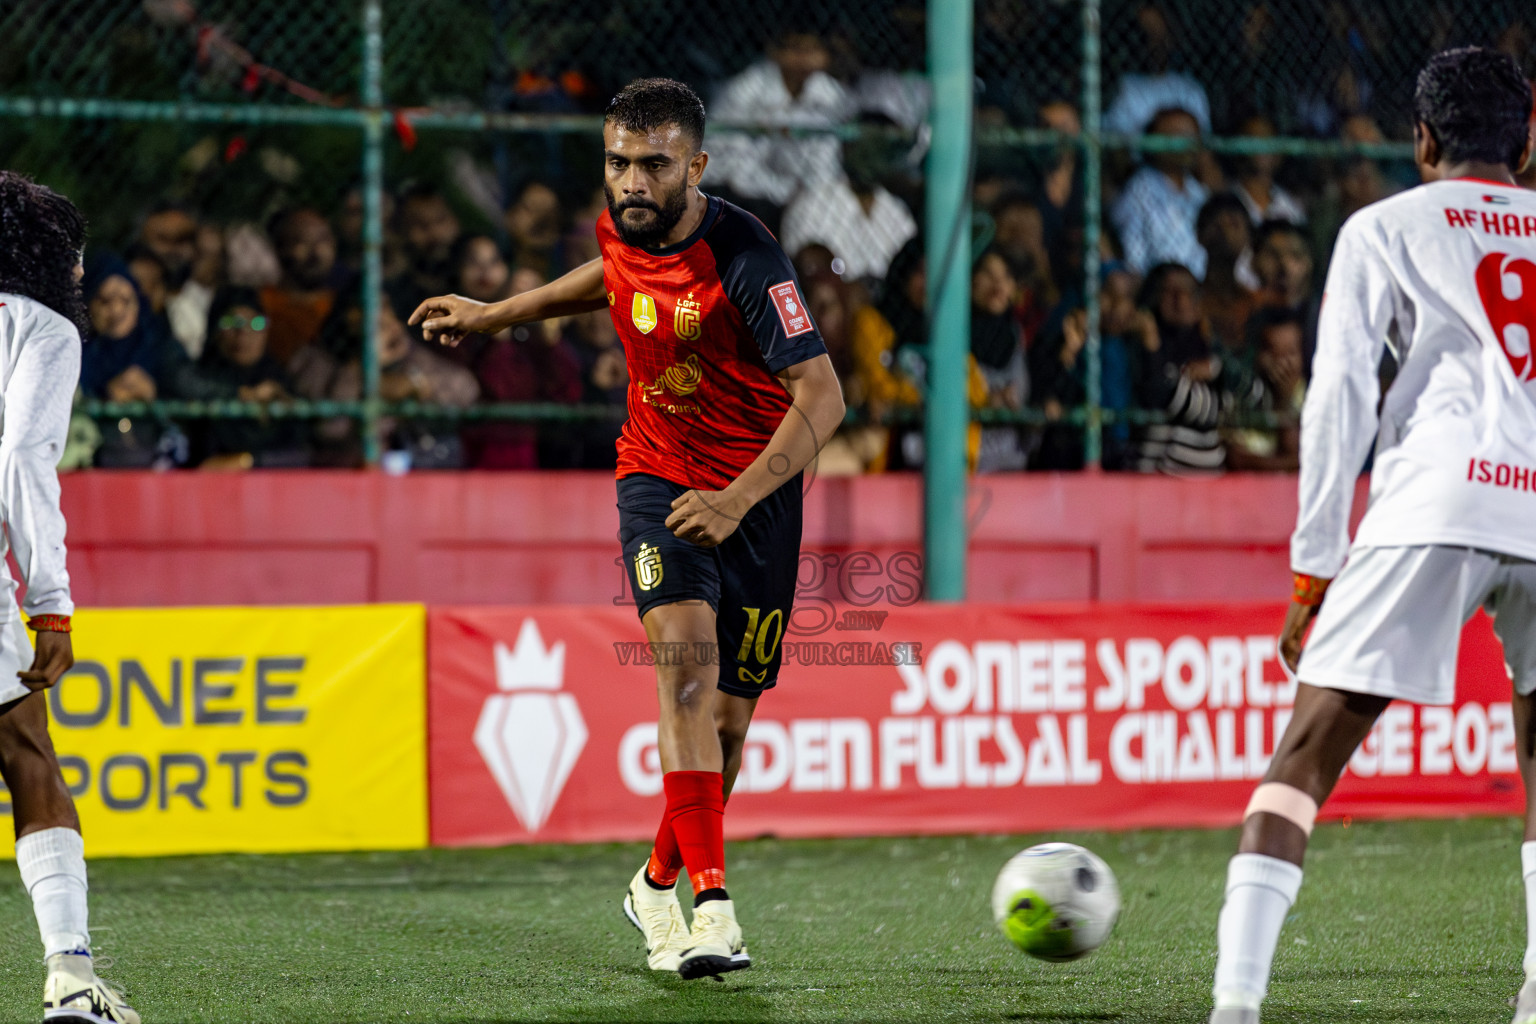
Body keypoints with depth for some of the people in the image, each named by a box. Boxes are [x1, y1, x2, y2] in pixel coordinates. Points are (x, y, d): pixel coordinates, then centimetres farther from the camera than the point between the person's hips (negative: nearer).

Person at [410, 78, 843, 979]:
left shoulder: (743, 257, -23)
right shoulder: (623, 229, -5)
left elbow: (822, 396, -29)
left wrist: (738, 498, -39)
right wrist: (496, 315, 27)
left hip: (756, 490, -2)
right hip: (659, 475, 2)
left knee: (727, 714, 2)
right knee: (686, 647, -24)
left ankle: (660, 883, 30)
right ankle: (711, 902, -31)